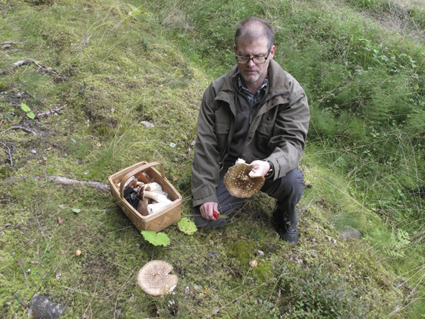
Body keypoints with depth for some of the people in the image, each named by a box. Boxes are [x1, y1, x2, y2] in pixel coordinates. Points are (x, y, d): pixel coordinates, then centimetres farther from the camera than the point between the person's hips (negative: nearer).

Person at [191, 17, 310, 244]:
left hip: (271, 170, -1)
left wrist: (269, 165, -46)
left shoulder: (291, 92, -16)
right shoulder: (217, 91, -11)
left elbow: (292, 142, -22)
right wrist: (205, 194, -12)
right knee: (205, 219, -12)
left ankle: (285, 215, 6)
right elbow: (206, 145, -9)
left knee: (292, 181, -33)